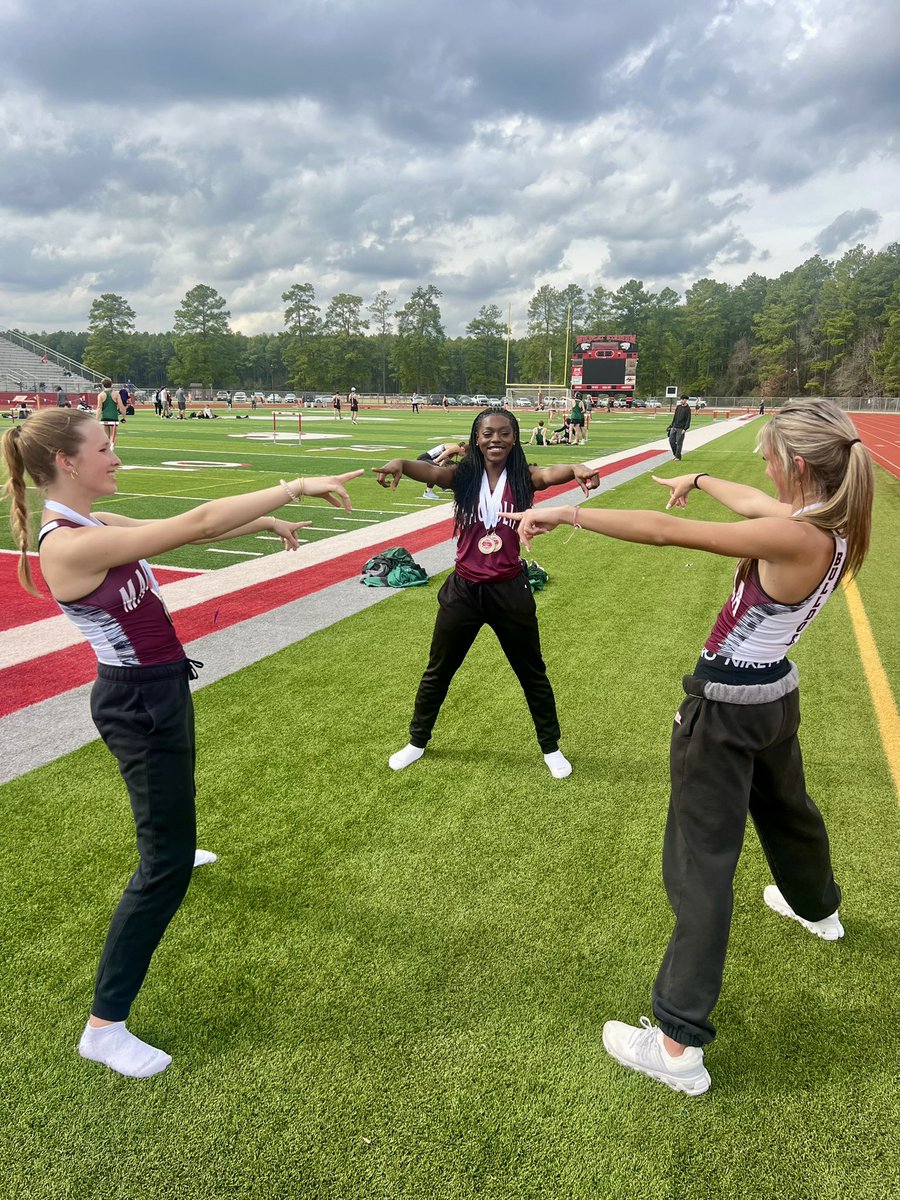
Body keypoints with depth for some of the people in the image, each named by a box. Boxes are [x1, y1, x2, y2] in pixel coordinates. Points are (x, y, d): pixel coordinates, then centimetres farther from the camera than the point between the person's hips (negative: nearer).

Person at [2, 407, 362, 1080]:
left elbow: (185, 532, 8)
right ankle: (104, 1026, 8)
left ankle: (166, 850, 71)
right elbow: (193, 526, -32)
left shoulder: (91, 525, 1)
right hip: (138, 703, -10)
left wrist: (265, 521, 6)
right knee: (168, 867, -4)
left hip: (156, 689, 10)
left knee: (171, 796, 38)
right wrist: (294, 488, -28)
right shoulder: (69, 544, -28)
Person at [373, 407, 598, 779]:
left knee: (532, 672, 15)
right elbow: (432, 472, -26)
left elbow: (550, 474, -29)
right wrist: (400, 463, -48)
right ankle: (417, 742, 37)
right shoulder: (463, 476, -7)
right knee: (438, 670, 15)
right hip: (464, 588, 1)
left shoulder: (522, 478, -8)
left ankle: (551, 748, 35)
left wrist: (575, 469, -53)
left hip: (509, 589, 0)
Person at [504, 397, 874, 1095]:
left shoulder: (794, 538, -28)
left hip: (727, 709, -9)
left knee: (702, 864, -3)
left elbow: (663, 532, -32)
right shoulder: (836, 526, -4)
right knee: (786, 808, 34)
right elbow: (759, 505, 16)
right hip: (777, 692, 9)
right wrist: (698, 479, 29)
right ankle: (817, 908, 65)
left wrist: (565, 514, -27)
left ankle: (677, 1046, 5)